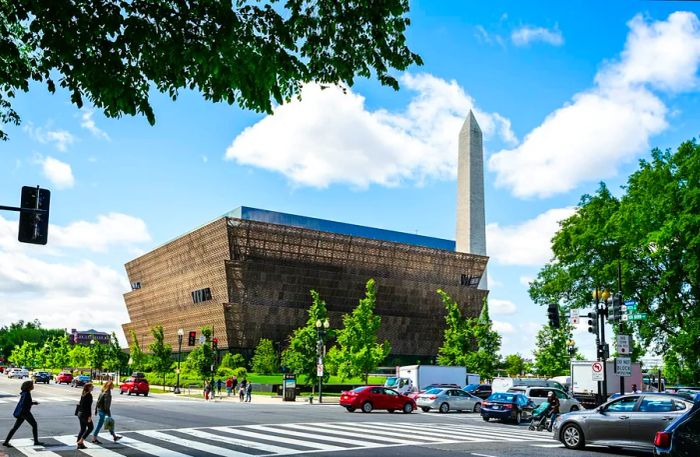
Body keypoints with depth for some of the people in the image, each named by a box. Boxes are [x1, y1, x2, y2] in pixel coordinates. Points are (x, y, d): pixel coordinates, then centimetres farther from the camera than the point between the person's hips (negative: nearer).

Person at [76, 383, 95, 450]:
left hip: (80, 413, 8)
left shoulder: (83, 394, 10)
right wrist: (89, 416, -19)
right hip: (85, 414, -8)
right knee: (90, 427, 5)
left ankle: (79, 444, 14)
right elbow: (89, 406, -19)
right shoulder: (89, 395, -16)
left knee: (82, 429, 14)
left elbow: (80, 404, 16)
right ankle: (81, 441, 0)